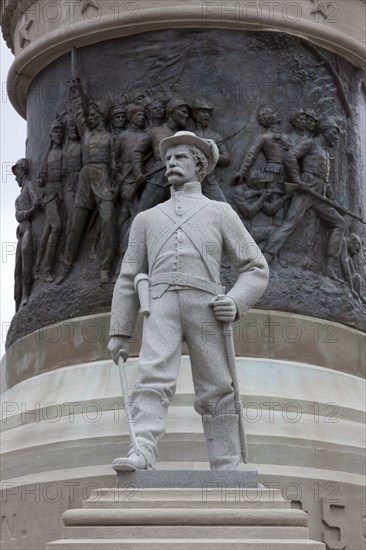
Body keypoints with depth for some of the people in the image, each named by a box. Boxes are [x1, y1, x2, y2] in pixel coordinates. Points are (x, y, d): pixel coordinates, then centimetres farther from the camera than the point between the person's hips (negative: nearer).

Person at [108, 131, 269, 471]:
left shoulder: (220, 213, 22)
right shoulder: (147, 219, 29)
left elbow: (255, 268, 15)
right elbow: (129, 279, 24)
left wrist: (237, 303, -6)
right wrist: (119, 333, 14)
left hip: (205, 306, -1)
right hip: (161, 305, 1)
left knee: (216, 393, -5)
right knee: (153, 379, -21)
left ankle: (226, 472, -4)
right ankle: (142, 453, -36)